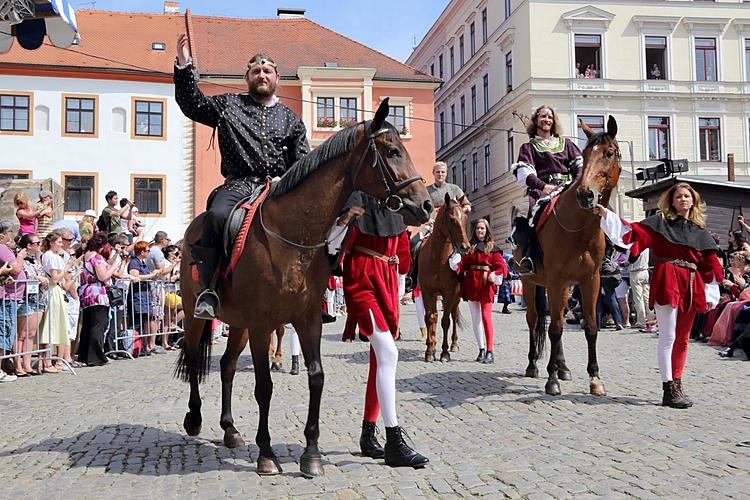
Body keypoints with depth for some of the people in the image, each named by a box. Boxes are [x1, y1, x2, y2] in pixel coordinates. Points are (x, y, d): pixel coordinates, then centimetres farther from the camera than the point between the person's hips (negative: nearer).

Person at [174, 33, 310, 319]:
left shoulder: (290, 119, 23)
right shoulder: (228, 105, 20)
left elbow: (304, 163, 17)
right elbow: (191, 104, 13)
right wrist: (184, 65, 3)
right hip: (238, 185, -1)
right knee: (217, 215, -33)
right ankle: (208, 288, -24)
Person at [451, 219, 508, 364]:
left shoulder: (492, 248, 3)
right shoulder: (470, 246, 12)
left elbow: (501, 265, -4)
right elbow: (463, 263, 5)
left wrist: (495, 275, -21)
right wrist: (457, 257, -14)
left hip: (486, 284, -4)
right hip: (471, 283, 4)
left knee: (486, 316, -9)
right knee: (475, 318, 8)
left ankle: (490, 352, -6)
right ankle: (481, 350, 18)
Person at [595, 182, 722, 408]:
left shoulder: (700, 231, 16)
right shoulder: (661, 222, 4)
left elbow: (710, 264, 15)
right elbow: (634, 231, -9)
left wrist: (710, 295, 9)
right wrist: (606, 215, -20)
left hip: (691, 286, 5)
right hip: (667, 282, -5)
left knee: (683, 339, 10)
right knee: (668, 337, -6)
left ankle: (677, 385, 19)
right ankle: (669, 390, -5)